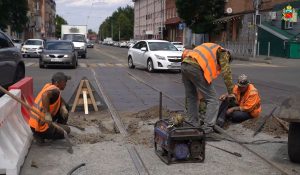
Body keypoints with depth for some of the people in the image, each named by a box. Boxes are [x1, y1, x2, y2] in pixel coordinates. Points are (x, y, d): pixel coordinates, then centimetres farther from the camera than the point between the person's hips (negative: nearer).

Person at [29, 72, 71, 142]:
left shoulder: (48, 86, 6)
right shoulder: (55, 90, -21)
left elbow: (60, 99, 18)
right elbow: (45, 95, -43)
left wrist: (63, 107, -3)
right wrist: (47, 114, -42)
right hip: (40, 126, -9)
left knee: (65, 106, 13)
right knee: (67, 131, 8)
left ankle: (60, 127, 23)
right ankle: (41, 135, 0)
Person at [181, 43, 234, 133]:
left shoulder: (209, 49, 38)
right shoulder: (222, 52, 18)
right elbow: (226, 72, 6)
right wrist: (231, 92, 13)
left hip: (184, 65, 8)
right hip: (196, 68, -8)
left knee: (191, 98, 22)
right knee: (212, 100, 1)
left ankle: (193, 124, 25)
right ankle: (207, 128, -5)